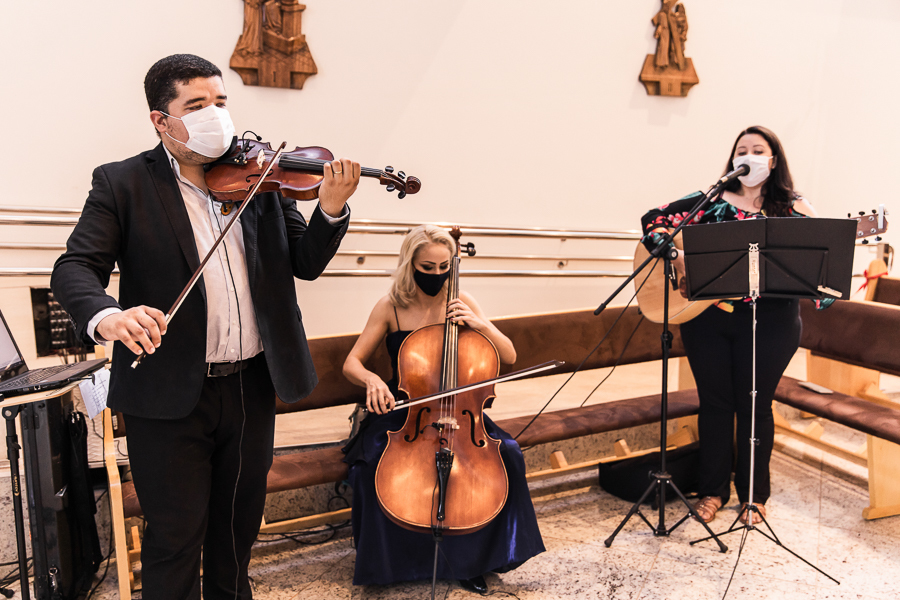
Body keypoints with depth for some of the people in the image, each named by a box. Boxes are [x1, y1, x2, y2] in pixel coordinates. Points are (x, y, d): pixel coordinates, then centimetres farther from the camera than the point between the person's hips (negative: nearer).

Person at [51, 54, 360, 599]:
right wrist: (105, 316, -32)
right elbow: (75, 267, -10)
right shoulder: (122, 183, -2)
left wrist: (332, 209, -19)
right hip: (169, 392, -3)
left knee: (240, 519, 22)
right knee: (175, 535, 10)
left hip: (252, 386, 4)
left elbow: (306, 263, 0)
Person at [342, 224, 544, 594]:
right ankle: (389, 559, -1)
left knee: (507, 454, -21)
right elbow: (351, 363, -3)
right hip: (402, 409, -1)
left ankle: (471, 559, -1)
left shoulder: (461, 303, 1)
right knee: (371, 464, -29)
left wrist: (479, 323, -17)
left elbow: (509, 357, 0)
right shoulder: (390, 308, -3)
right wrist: (371, 379, -26)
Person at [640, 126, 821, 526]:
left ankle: (754, 495, 25)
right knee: (715, 402, 9)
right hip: (706, 315, 1)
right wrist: (674, 254, -11)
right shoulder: (710, 202, 7)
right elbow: (654, 219, 5)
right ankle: (713, 490, 25)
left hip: (769, 319, -1)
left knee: (755, 405, 7)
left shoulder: (795, 209, 5)